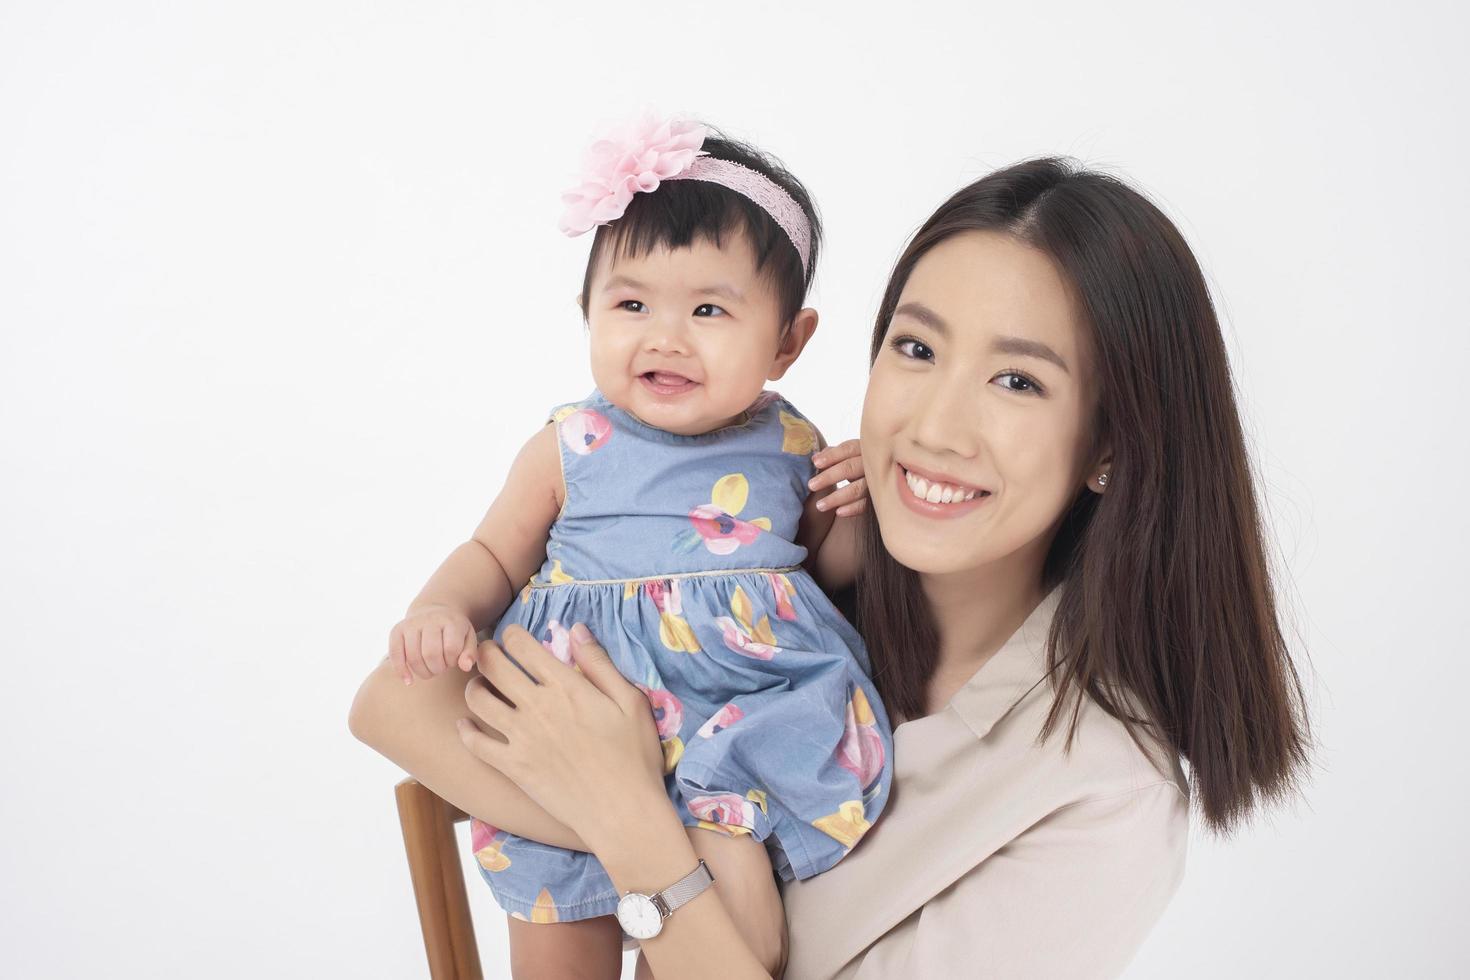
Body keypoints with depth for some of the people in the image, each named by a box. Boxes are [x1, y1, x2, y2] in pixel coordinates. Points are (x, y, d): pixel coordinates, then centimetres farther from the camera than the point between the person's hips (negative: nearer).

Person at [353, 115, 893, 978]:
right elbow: (495, 555, 12)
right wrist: (443, 611, -7)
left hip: (754, 690, 1)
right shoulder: (570, 451, 2)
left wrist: (862, 507, -2)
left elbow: (833, 564, 18)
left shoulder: (790, 446, 5)